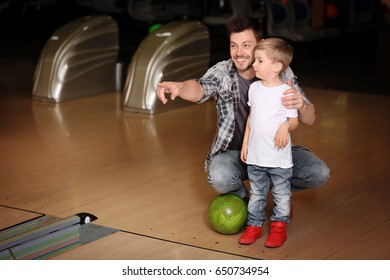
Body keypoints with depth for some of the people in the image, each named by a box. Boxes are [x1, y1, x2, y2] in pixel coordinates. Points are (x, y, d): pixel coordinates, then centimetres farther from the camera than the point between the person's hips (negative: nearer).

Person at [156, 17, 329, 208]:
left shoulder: (281, 72, -9)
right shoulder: (221, 72, -11)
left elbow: (309, 120, -13)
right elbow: (199, 90, -33)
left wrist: (301, 105, -39)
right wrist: (179, 86, -59)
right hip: (234, 152, -1)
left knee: (319, 173, -19)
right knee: (219, 176, -34)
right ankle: (241, 196, 5)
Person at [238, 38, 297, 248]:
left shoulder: (286, 92, -14)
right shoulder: (254, 88, 3)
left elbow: (294, 120, -8)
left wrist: (285, 126, -31)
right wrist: (245, 143, 13)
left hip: (279, 158, -5)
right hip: (255, 156, 5)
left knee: (281, 195, 10)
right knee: (256, 194, 15)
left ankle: (279, 228, 24)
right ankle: (254, 226, 27)